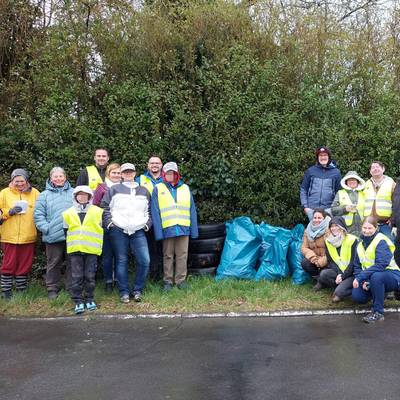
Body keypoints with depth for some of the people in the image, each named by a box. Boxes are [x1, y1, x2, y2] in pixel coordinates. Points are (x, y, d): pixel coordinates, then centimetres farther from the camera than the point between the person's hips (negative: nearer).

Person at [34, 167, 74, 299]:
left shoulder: (73, 193, 8)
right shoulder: (44, 195, 6)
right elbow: (38, 215, 2)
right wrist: (46, 228, -9)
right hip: (53, 237, -1)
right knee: (54, 263, 7)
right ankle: (52, 289, 18)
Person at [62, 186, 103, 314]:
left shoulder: (98, 212, 7)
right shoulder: (68, 213, 11)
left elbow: (102, 230, 10)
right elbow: (66, 231, 14)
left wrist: (99, 246, 6)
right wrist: (69, 245, 9)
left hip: (91, 249, -1)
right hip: (74, 250, 1)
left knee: (90, 276, 4)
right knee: (76, 277, 1)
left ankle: (89, 299, 17)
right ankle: (78, 301, 7)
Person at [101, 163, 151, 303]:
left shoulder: (144, 191, 19)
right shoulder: (114, 189, 9)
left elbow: (149, 211, 22)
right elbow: (105, 207, 6)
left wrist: (147, 224, 8)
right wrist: (109, 223, -4)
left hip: (138, 232, 2)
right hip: (118, 231, -2)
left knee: (144, 260, -9)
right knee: (121, 261, 2)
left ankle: (137, 290, 6)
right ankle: (124, 292, 12)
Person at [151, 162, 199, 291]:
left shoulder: (185, 188, 9)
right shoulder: (158, 189, 3)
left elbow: (192, 210, 8)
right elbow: (155, 212, -2)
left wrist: (194, 230, 2)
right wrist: (158, 231, -10)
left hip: (184, 228, 2)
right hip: (167, 229, -2)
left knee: (182, 255, 5)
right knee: (168, 256, 8)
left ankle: (181, 280, 15)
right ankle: (168, 281, 16)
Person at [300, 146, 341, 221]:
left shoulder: (336, 172, 7)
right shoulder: (310, 171, 8)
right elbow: (303, 189, 10)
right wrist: (305, 205, 2)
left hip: (328, 208, -1)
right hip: (311, 208, 1)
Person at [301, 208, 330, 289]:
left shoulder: (329, 229, -12)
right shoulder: (308, 230, 5)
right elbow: (304, 248, 0)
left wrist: (322, 261, -24)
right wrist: (313, 257, -18)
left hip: (328, 260, -5)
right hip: (315, 260, 5)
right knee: (304, 263, -25)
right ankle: (319, 279, -2)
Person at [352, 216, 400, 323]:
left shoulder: (381, 241, -17)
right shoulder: (361, 244, 5)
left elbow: (381, 265, -29)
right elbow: (357, 266, 5)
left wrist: (359, 277, -32)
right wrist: (362, 282, -15)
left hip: (391, 276, -7)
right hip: (369, 278, 7)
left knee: (376, 276, -39)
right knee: (356, 296, -17)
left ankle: (378, 312, -25)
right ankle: (380, 294, 16)